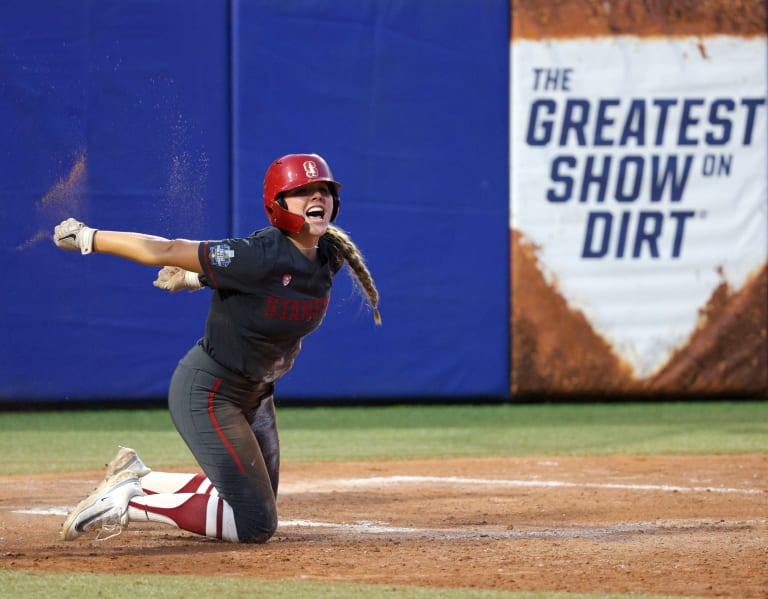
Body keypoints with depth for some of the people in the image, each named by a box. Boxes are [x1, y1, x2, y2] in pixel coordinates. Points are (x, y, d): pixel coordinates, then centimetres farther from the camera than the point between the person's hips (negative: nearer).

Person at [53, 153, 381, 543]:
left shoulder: (330, 258, -6)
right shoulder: (262, 257, -29)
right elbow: (165, 251, -25)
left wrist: (198, 277, 22)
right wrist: (87, 239, -18)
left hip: (254, 395, 9)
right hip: (207, 394, -9)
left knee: (251, 505, 20)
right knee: (256, 524, -12)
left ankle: (138, 479, 28)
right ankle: (127, 504, -3)